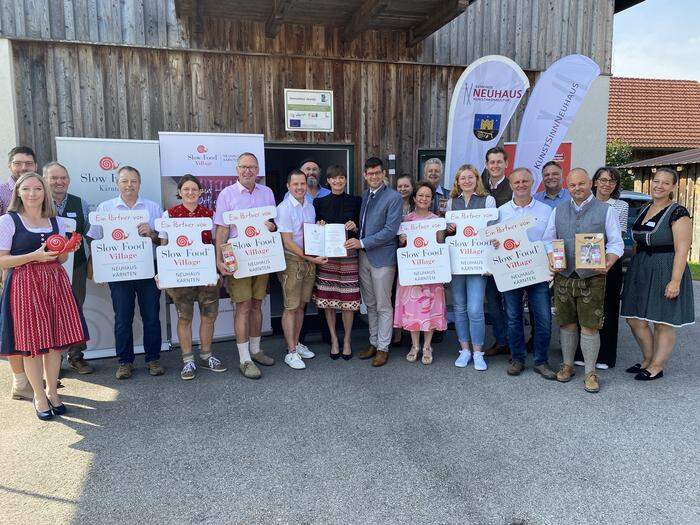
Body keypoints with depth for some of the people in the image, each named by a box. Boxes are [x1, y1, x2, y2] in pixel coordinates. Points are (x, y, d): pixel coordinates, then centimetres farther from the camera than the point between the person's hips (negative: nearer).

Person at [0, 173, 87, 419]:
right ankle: (39, 397, 15)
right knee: (31, 343, 1)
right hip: (25, 285, -4)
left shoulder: (57, 222, 12)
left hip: (55, 283, 4)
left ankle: (52, 392, 22)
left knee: (56, 340, 6)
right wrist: (35, 256, -18)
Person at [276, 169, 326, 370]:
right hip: (292, 261, -6)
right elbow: (288, 241, -16)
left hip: (310, 260, 6)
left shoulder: (310, 207, 11)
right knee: (291, 307, -1)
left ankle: (296, 344, 26)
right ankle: (291, 352, 7)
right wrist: (312, 258, -17)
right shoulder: (284, 208, -11)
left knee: (301, 305, 13)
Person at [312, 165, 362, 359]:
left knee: (348, 299, 0)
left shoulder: (355, 201, 7)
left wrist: (355, 227, -11)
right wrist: (319, 226, -10)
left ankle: (347, 340, 16)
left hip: (348, 254, -1)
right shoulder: (320, 202, 8)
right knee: (328, 299, 4)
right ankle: (334, 339, 20)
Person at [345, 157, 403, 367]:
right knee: (370, 304, 15)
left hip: (382, 257, -6)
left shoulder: (394, 197, -9)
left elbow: (390, 231, -16)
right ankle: (373, 342, 28)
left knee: (383, 306, 2)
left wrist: (362, 243, -18)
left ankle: (383, 348, 13)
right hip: (363, 256, 7)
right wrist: (356, 243, 3)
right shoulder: (364, 196, 13)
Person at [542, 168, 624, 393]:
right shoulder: (558, 211, 11)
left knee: (590, 326, -2)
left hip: (592, 277, -2)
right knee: (567, 323, 10)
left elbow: (616, 243, 2)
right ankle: (567, 365, 25)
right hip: (563, 276, 2)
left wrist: (608, 263, -17)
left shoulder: (606, 210, 3)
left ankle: (590, 372, 10)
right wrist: (551, 260, -6)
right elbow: (548, 240, 12)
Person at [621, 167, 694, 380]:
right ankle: (647, 359, 29)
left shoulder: (678, 213, -10)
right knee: (635, 320, 10)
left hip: (665, 272, -7)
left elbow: (682, 250, -16)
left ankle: (657, 367, 18)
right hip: (640, 271, 7)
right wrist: (633, 270, 15)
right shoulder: (644, 210, 12)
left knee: (663, 323, 4)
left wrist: (675, 281, -21)